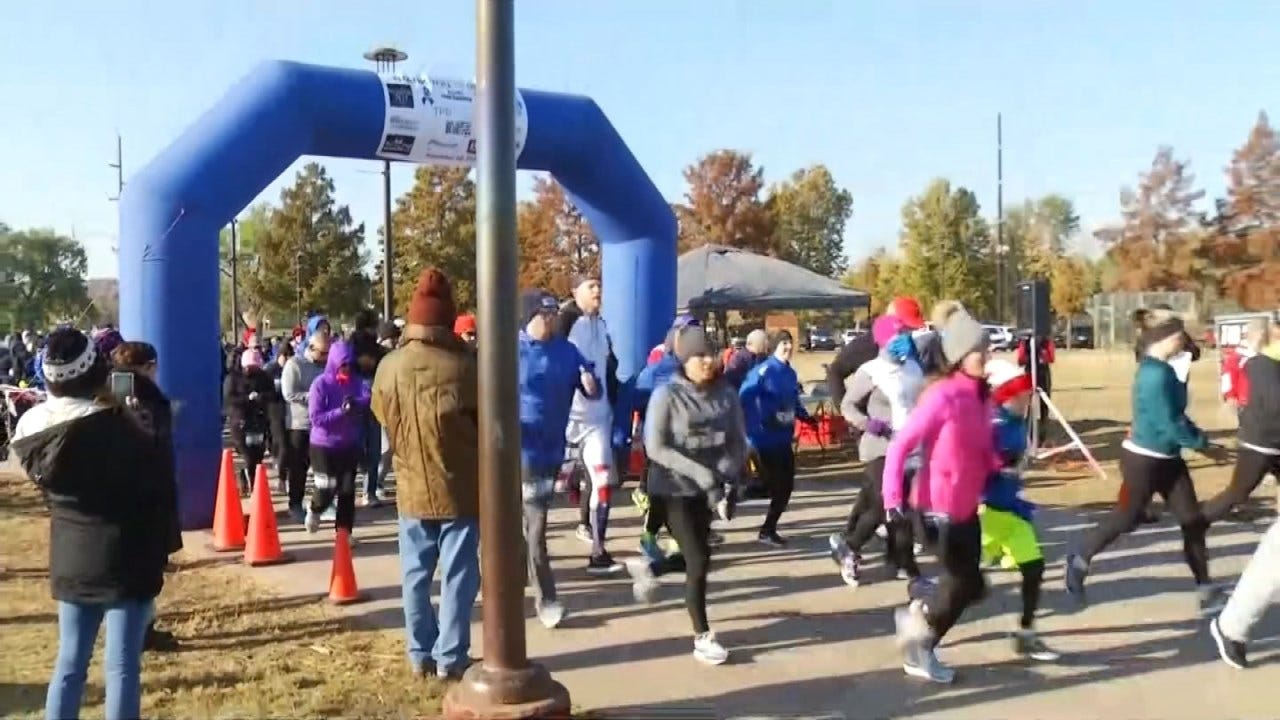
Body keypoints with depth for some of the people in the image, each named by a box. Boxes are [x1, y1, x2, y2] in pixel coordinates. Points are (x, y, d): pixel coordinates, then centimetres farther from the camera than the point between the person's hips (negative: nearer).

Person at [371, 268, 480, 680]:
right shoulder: (463, 367, -18)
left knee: (415, 574, 14)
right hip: (459, 488, -3)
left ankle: (421, 654, 22)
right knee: (458, 574, 6)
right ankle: (450, 657, 11)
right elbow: (489, 422, -6)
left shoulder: (389, 367, -6)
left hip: (411, 487, 4)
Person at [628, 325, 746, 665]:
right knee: (699, 561, -6)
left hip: (710, 489, 5)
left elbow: (738, 441, 3)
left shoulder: (726, 394, -2)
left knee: (694, 556, 16)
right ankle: (702, 637, 10)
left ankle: (647, 567, 47)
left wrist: (728, 474, -16)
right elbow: (655, 448, -16)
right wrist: (700, 472, -23)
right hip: (675, 489, -5)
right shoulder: (667, 395, -13)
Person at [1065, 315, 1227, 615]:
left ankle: (1204, 587, 15)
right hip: (1143, 459, -9)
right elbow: (1169, 424, -24)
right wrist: (1203, 444, -12)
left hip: (1167, 458, 9)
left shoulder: (1161, 369, 7)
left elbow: (1175, 414, 9)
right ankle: (1080, 559, 26)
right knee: (1129, 516, 6)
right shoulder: (1156, 375, -23)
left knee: (1192, 519, 7)